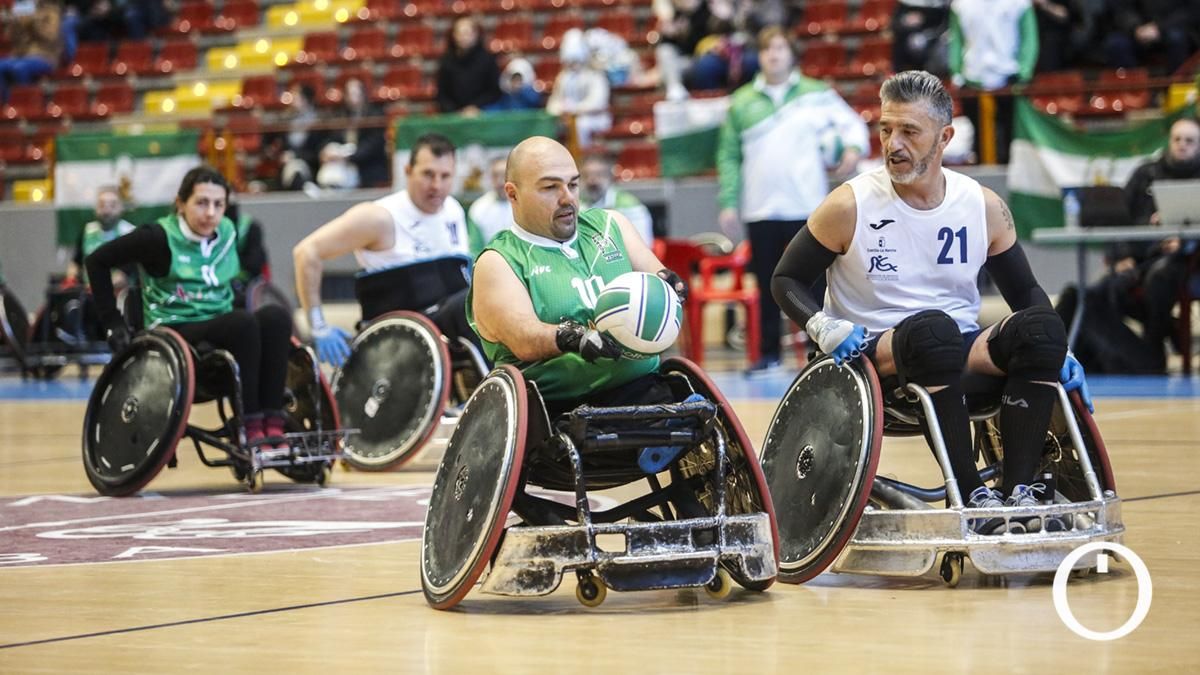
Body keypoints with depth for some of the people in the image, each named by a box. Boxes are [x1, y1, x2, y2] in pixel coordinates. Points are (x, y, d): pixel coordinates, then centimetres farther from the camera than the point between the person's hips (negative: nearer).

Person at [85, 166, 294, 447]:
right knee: (243, 324, -33)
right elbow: (96, 261, -5)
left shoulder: (229, 234, 7)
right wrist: (113, 323, -6)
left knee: (276, 316, -24)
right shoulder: (160, 238, -9)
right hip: (175, 334, -6)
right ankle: (250, 424, -32)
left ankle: (272, 421, -29)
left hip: (223, 334, 6)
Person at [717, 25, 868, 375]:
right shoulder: (742, 103, 9)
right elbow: (729, 156, 9)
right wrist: (728, 203, 3)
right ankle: (769, 353, 15)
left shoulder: (817, 94, 6)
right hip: (760, 211, 2)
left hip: (807, 207, -2)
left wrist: (853, 148, -15)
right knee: (767, 286, 6)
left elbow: (852, 123, 7)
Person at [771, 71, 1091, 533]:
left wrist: (1057, 352, -4)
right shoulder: (850, 206, -6)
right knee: (933, 328, -37)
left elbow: (1025, 293, 13)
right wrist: (826, 328, -18)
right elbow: (786, 279, 1)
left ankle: (1019, 491, -29)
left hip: (960, 358, 4)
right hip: (874, 359, -4)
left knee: (1039, 327, -25)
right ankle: (972, 496, -37)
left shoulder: (984, 208, 3)